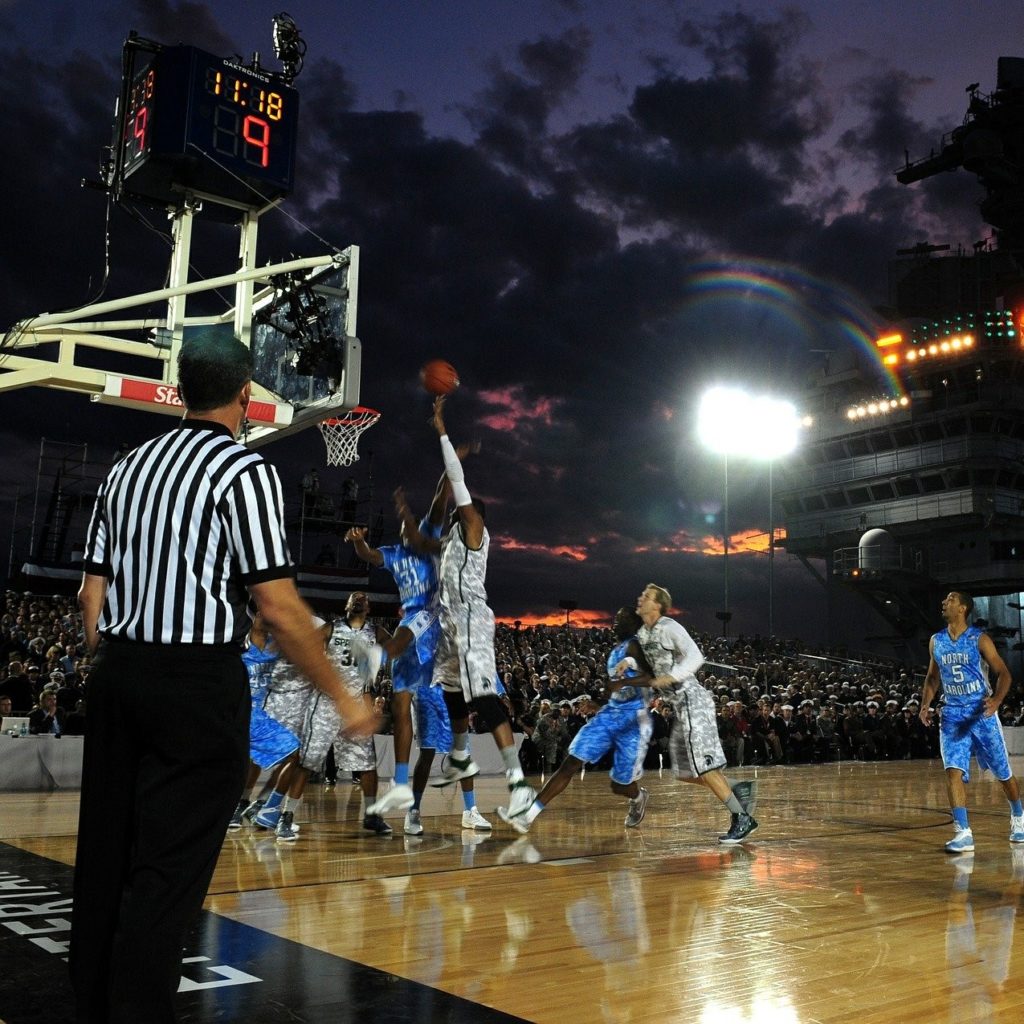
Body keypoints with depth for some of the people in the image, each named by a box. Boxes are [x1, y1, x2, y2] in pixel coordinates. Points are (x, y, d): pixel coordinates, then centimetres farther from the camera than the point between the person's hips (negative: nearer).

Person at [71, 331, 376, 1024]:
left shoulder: (129, 467, 13)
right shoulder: (246, 470, -8)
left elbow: (92, 593, 13)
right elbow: (278, 607, -13)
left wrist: (113, 675, 21)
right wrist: (343, 696, -5)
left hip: (117, 673, 8)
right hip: (198, 681, -7)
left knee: (106, 855, 14)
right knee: (169, 868, -1)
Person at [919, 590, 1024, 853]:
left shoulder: (979, 639, -9)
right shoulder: (936, 641, 5)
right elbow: (933, 677, 16)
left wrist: (997, 699, -26)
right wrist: (925, 704, 1)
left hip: (981, 713, -3)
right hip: (952, 715, 3)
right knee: (953, 772, -14)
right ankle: (963, 833, -13)